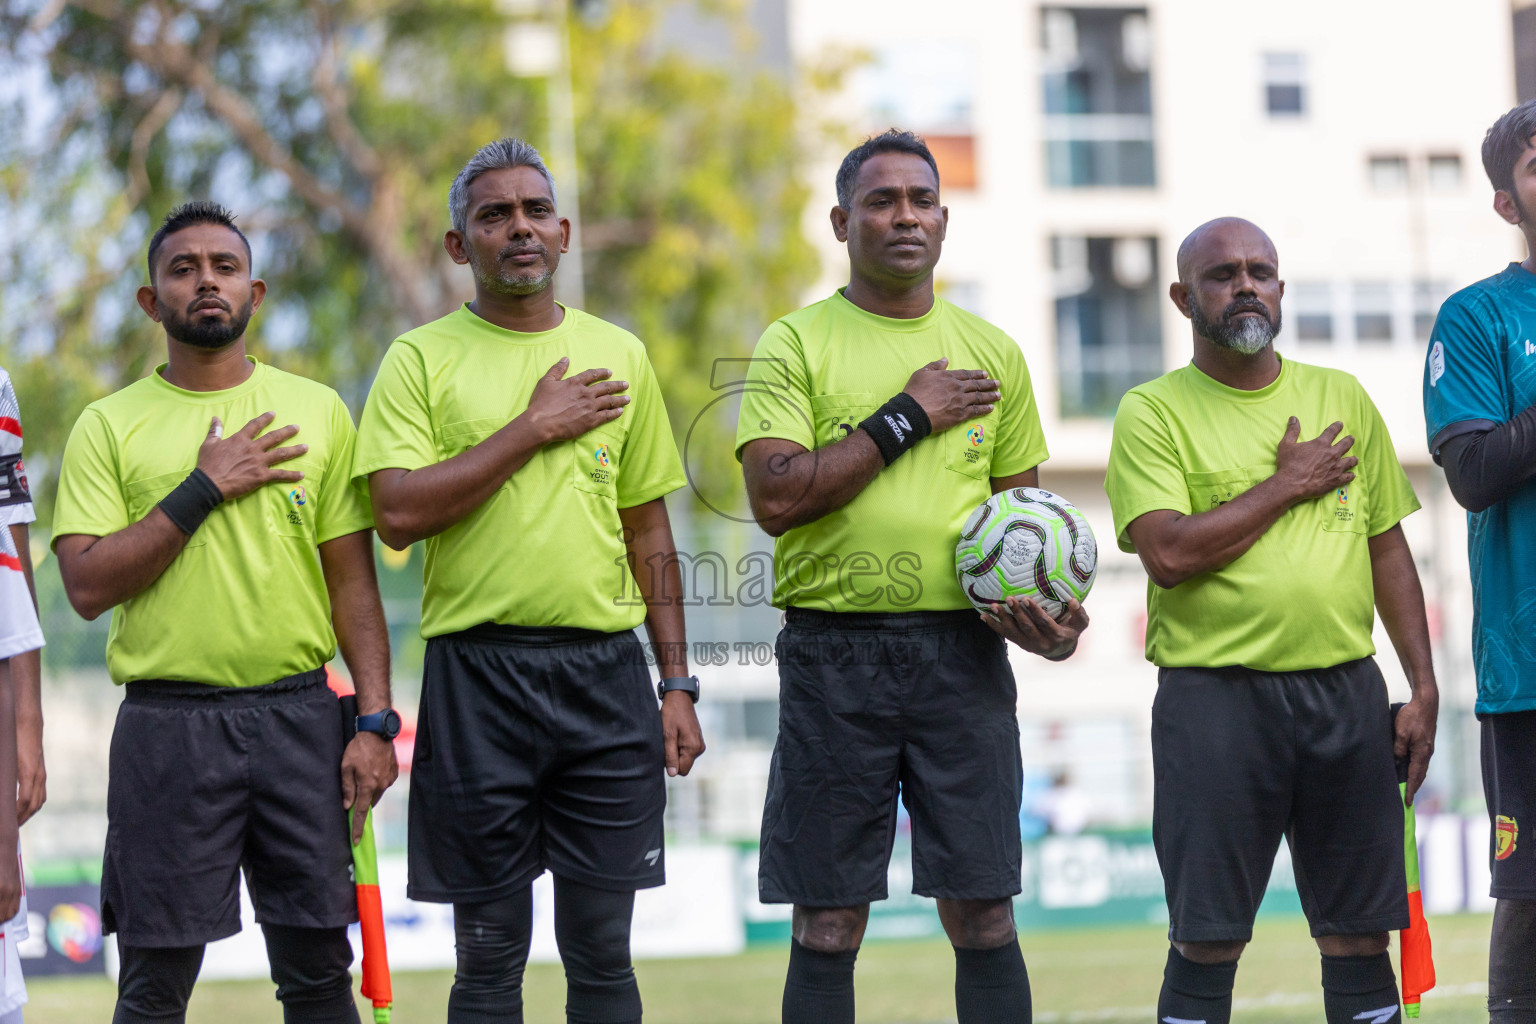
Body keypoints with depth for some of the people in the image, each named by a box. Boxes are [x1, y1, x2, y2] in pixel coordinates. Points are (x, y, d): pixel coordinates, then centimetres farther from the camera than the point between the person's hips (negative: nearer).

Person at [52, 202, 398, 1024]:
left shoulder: (316, 411, 9)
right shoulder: (108, 426, 4)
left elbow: (352, 580, 8)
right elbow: (87, 586, -7)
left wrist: (375, 719, -2)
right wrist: (203, 489, -11)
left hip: (298, 715, 2)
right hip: (168, 722, -2)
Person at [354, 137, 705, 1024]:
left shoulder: (619, 355, 12)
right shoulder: (421, 359, 2)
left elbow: (649, 532, 14)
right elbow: (400, 513, -12)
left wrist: (679, 683, 8)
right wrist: (535, 427, -11)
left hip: (607, 671, 2)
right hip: (478, 675, -2)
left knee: (602, 949, 5)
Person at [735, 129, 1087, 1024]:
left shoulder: (991, 352, 13)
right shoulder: (797, 344, 2)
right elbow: (777, 496, -11)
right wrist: (908, 417, -10)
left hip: (963, 653, 2)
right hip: (835, 653, -2)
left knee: (983, 914, 1)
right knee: (828, 923, 1)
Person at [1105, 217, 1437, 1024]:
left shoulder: (1342, 400, 14)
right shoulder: (1153, 412, 0)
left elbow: (1388, 548, 15)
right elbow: (1169, 554, -13)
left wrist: (1423, 686, 7)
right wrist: (1289, 484, -7)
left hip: (1347, 692, 4)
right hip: (1216, 694, -4)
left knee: (1358, 933, 6)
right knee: (1206, 940, -2)